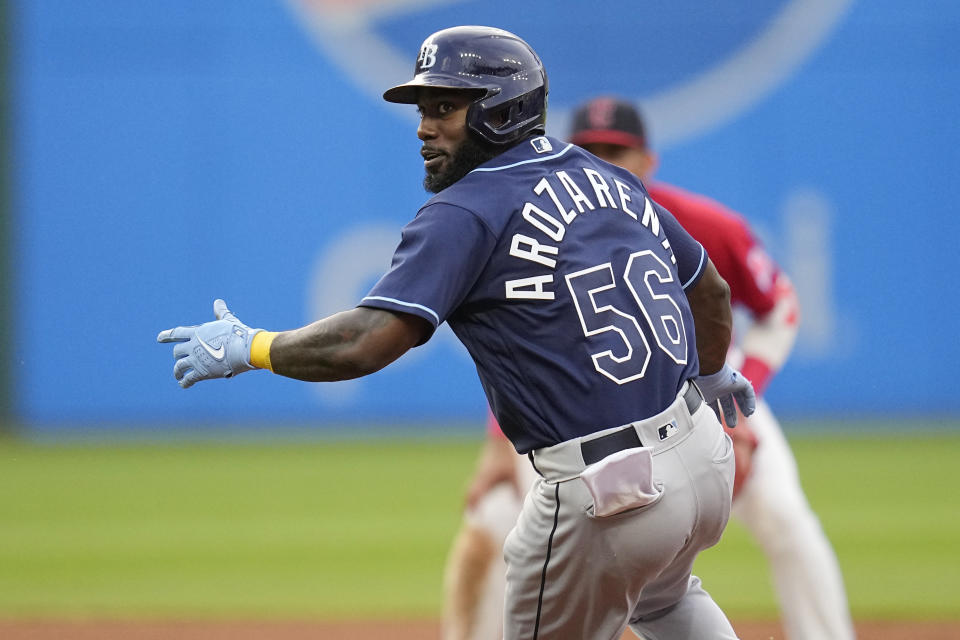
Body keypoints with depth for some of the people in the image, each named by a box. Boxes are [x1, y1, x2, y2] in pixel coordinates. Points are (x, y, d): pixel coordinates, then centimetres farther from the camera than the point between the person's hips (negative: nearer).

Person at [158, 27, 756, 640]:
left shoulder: (466, 213, -11)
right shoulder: (609, 180, 11)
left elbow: (362, 344, -20)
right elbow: (712, 291, 24)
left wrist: (248, 348, -4)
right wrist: (713, 371, 44)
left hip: (607, 496, -8)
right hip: (705, 454, 8)